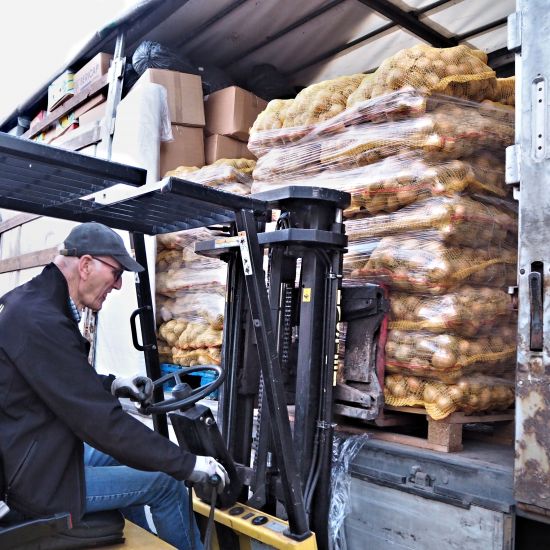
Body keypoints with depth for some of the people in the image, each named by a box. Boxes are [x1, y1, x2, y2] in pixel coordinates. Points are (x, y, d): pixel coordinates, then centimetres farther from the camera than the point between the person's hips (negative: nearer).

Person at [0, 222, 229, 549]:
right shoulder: (41, 322, -28)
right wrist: (187, 464, -21)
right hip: (38, 482, -10)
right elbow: (102, 421, -28)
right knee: (166, 482, -2)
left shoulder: (29, 300, 3)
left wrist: (110, 385, 5)